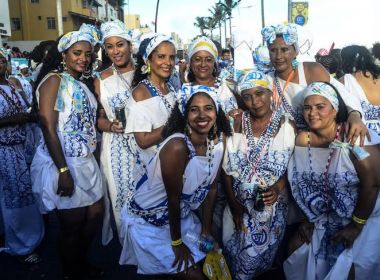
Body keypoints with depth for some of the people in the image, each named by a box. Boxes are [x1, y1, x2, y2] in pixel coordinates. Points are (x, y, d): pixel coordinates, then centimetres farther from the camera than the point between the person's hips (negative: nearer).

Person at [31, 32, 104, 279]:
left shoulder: (82, 84, 14)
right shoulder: (54, 80, -12)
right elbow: (48, 126, -20)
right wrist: (63, 171, -23)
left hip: (86, 161, 9)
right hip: (62, 163, -8)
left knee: (96, 213, 17)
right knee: (72, 224, 6)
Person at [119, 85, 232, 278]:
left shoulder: (218, 141, -9)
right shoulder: (177, 147, -32)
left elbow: (211, 187, 0)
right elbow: (173, 198, -22)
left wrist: (206, 230, 5)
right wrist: (176, 242, -10)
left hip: (182, 216, 7)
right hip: (148, 223, -6)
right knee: (191, 273, 1)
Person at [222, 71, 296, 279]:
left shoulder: (287, 126, -9)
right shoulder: (237, 123, -5)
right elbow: (227, 168, -4)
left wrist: (278, 187, -21)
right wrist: (233, 203, -9)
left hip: (272, 204, -1)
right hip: (239, 203, 2)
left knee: (262, 251, 14)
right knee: (238, 252, 16)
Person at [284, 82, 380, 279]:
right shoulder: (302, 140, -6)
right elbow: (303, 184, 3)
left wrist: (357, 225, -16)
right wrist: (309, 217, 5)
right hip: (326, 217, 6)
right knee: (296, 248, 6)